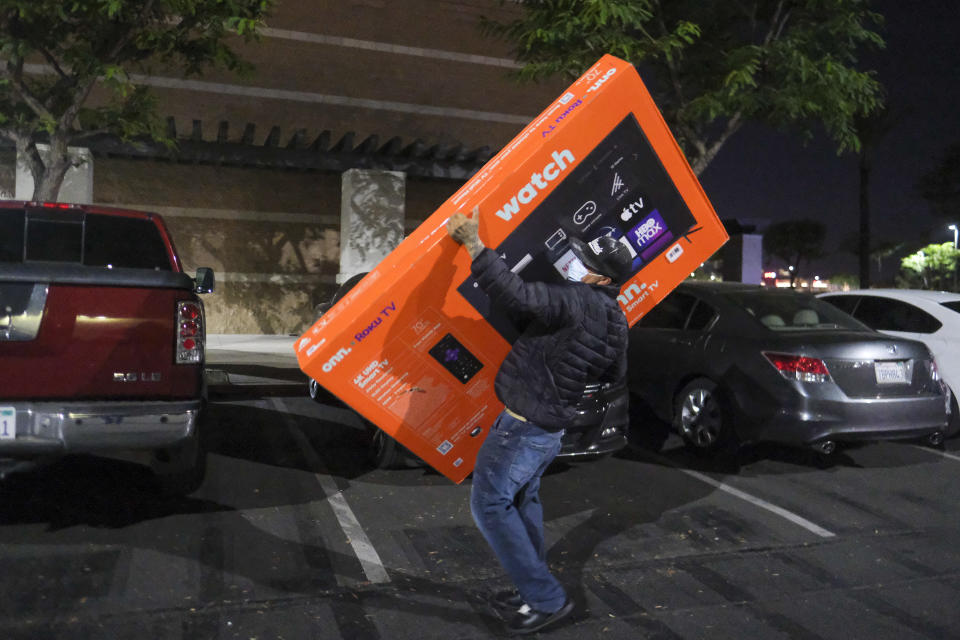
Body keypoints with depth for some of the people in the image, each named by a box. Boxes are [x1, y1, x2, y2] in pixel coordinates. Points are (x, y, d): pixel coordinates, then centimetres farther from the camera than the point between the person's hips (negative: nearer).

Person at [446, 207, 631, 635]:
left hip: (522, 426, -9)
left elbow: (517, 296, -35)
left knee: (490, 505, 1)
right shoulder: (616, 322, 6)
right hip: (550, 428, 9)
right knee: (522, 501, 24)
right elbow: (614, 375, 22)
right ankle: (533, 591, 32)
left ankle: (546, 599, 6)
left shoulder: (579, 302, -22)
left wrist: (474, 245, -30)